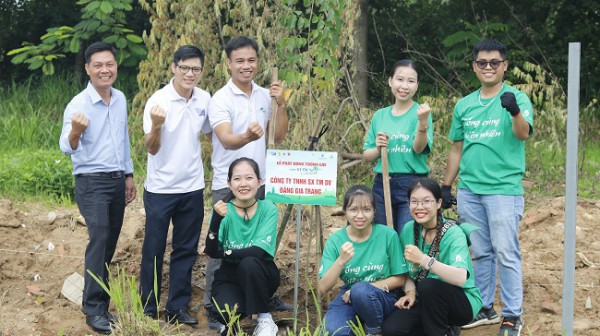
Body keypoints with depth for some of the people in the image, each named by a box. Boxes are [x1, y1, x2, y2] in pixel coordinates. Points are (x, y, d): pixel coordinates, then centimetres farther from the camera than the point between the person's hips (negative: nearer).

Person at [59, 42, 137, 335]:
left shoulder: (120, 99, 6)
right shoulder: (78, 104, -14)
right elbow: (66, 147, -26)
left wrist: (129, 175, 20)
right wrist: (75, 132, -47)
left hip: (117, 180, 6)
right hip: (91, 182, -6)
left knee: (110, 242, 10)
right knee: (99, 239, -18)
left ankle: (96, 297, 25)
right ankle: (95, 310, -16)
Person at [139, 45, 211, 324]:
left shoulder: (204, 99, 0)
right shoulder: (158, 101, -15)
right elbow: (151, 148, -18)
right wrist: (157, 126, -37)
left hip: (192, 188, 5)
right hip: (160, 188, -4)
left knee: (186, 250, 11)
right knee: (153, 250, 5)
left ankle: (178, 307, 21)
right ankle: (148, 308, 17)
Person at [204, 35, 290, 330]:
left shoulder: (265, 95, 6)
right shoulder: (221, 99, -12)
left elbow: (279, 136, 4)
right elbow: (227, 141, -26)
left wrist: (281, 104, -9)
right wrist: (247, 136, -47)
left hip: (259, 182, 5)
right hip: (228, 185, -5)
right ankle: (213, 308, 3)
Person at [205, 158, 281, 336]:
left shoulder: (268, 209, -11)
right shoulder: (224, 210, -9)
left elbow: (260, 251, -22)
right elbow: (211, 251, -22)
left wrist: (225, 253, -15)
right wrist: (217, 219, -36)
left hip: (259, 276, 0)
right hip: (229, 276, 0)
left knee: (249, 263, -34)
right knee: (226, 313, -30)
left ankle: (265, 320, -13)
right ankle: (229, 321, 9)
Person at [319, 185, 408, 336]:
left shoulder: (388, 235, -11)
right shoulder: (335, 240, -7)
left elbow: (399, 279, -4)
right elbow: (323, 288, -12)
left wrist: (362, 289, -14)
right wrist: (341, 261, -30)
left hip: (382, 298, -1)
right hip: (348, 297, 1)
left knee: (360, 290, -34)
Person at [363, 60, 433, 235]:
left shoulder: (420, 112, -2)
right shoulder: (380, 115, 10)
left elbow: (419, 148, -17)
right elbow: (366, 155, 12)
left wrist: (423, 122, -34)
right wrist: (378, 149, -10)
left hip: (412, 185, -4)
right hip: (382, 185, 4)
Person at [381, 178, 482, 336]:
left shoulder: (453, 234, -20)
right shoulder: (409, 229, -2)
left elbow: (460, 278, -36)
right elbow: (406, 269, 11)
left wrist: (423, 259, -43)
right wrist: (410, 291, -9)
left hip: (463, 302, -5)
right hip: (426, 300, 6)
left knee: (428, 285, -36)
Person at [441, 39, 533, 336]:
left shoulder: (517, 98, -4)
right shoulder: (464, 105, 11)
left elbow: (524, 134, -23)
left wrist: (515, 112, -43)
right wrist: (446, 186, 15)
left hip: (504, 190, -5)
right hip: (469, 190, 5)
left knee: (506, 254, -5)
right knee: (480, 253, 14)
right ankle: (485, 309, 24)